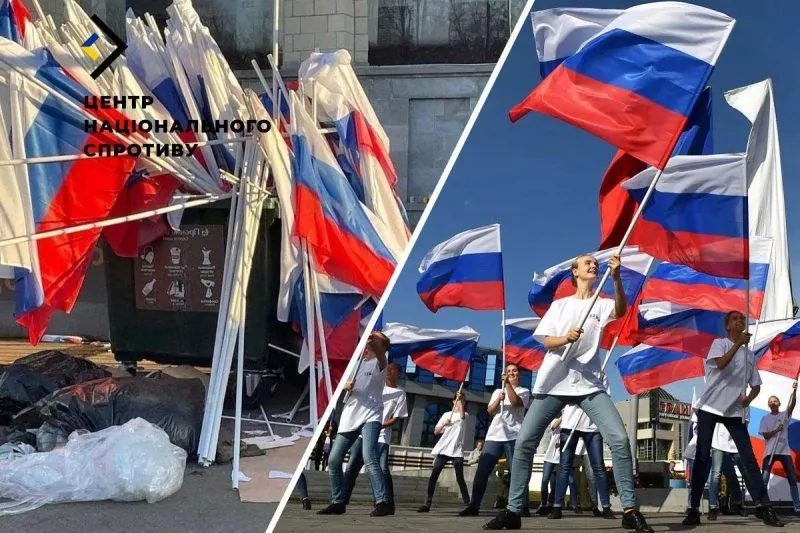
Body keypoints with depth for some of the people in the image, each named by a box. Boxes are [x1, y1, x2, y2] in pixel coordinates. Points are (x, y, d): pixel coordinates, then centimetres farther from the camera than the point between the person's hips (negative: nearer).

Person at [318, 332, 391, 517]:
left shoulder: (379, 363, -3)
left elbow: (381, 356, -27)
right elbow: (342, 384, 16)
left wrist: (375, 343, -49)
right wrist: (347, 385, -9)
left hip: (370, 416, -7)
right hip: (349, 417, 7)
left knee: (369, 458, -25)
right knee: (333, 461, 6)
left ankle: (382, 503, -26)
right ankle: (338, 503, 19)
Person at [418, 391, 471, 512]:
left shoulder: (465, 414, 9)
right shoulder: (446, 415, 17)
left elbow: (462, 416, -18)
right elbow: (436, 431, 13)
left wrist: (461, 399, -20)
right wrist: (444, 424, -5)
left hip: (457, 451, -3)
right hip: (443, 449, 3)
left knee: (460, 478, -8)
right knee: (433, 475, -8)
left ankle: (467, 504, -5)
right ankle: (427, 503, -9)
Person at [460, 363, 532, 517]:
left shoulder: (524, 391, 10)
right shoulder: (498, 392, 23)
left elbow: (515, 402, -11)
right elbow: (490, 410, 9)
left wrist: (508, 384, -14)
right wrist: (498, 399, -8)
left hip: (514, 436, -4)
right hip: (494, 435, 4)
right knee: (482, 471, -4)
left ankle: (524, 507, -9)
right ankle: (474, 506, -4)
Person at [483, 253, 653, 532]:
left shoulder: (603, 304, 9)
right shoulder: (560, 305, 13)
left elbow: (620, 312, -15)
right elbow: (546, 341, 4)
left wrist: (616, 278, -31)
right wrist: (565, 338, -19)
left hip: (589, 384, -1)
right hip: (554, 383, 1)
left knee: (619, 439, -18)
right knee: (524, 442, -6)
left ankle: (630, 510, -13)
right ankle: (513, 511, 2)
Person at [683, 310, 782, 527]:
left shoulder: (749, 355, 15)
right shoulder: (719, 343, 1)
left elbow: (756, 385, 17)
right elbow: (721, 364, -20)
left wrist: (748, 399, -3)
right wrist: (739, 343, -23)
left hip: (734, 410, 4)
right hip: (710, 406, -4)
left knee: (748, 456, -5)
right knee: (703, 456, -5)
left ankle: (763, 506, -7)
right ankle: (694, 508, -4)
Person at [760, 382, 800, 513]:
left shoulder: (785, 415, 8)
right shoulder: (765, 418, 8)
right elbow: (765, 435, -1)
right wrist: (776, 430, -18)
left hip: (784, 451, 1)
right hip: (770, 452, -1)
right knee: (764, 480, -9)